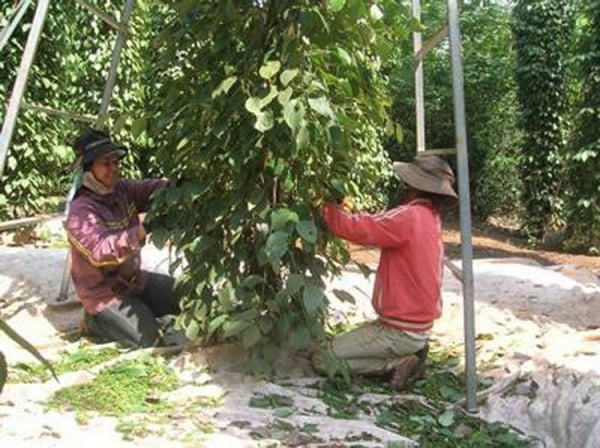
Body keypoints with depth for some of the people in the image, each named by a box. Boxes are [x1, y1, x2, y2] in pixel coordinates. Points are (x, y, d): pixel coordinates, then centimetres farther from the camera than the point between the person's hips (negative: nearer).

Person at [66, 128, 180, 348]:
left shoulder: (122, 190, -1)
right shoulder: (81, 211, -24)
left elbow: (153, 189, -13)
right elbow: (100, 251, -38)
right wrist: (142, 231, -48)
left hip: (134, 279, 8)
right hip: (104, 293, -8)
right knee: (152, 342, -14)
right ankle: (98, 321, 6)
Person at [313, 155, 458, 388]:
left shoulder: (409, 217, -22)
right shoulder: (429, 217, 8)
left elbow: (356, 227, -25)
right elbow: (374, 226, 4)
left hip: (401, 331, -9)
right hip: (417, 325, 9)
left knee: (323, 360, -3)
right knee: (340, 343, 24)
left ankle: (397, 364, -4)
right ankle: (409, 353, 10)